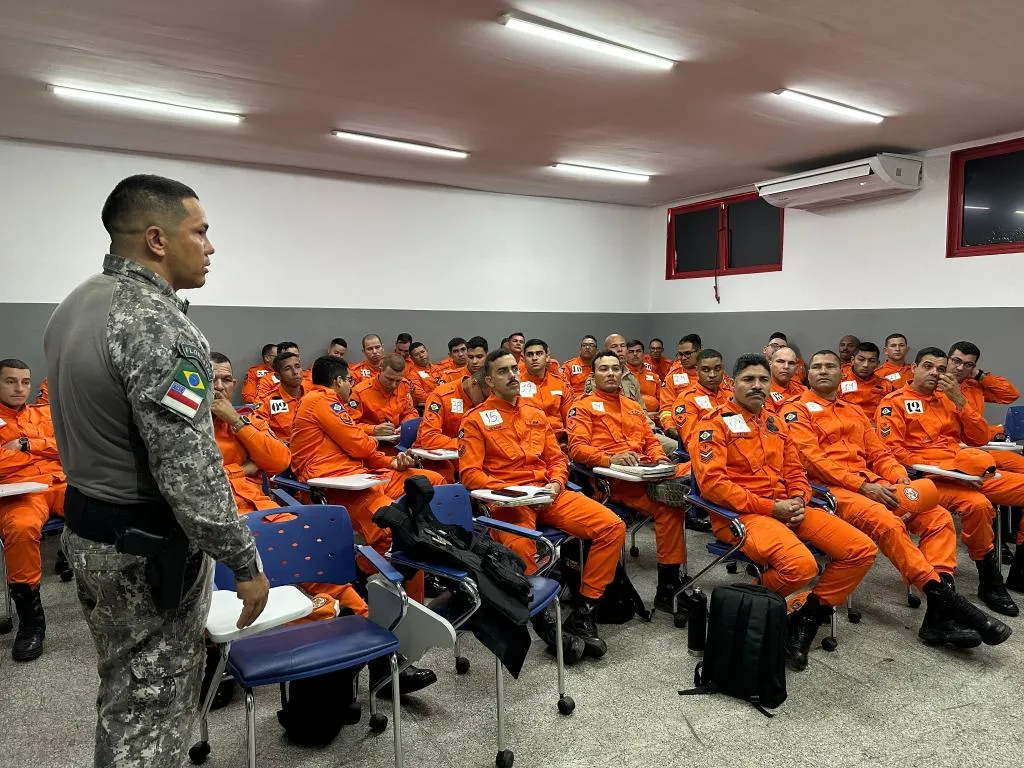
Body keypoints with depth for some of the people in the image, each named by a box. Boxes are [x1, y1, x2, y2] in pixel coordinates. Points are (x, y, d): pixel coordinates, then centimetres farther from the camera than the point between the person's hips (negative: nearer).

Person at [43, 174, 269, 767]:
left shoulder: (75, 305, 6)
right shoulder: (158, 324, -25)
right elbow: (189, 472, -28)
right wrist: (246, 562, -18)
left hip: (87, 529, 9)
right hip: (151, 546, -9)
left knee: (124, 687, 25)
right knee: (152, 703, 7)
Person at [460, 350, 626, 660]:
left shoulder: (535, 414, 21)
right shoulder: (476, 419, 5)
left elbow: (557, 459, 20)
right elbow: (470, 473, -2)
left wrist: (556, 484, -2)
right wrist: (505, 491, -16)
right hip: (507, 500, -5)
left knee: (613, 526, -13)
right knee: (520, 550, -39)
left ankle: (583, 613, -4)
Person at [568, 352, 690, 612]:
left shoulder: (634, 406, 29)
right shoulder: (584, 406, 9)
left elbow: (651, 441, 24)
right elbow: (577, 447, -3)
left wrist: (658, 459, 1)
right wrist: (610, 459, -20)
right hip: (612, 476, -6)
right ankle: (669, 583, -21)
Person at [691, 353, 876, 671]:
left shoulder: (776, 423, 18)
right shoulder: (715, 423, -4)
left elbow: (795, 472, 21)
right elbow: (711, 483, -15)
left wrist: (798, 501, -3)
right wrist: (769, 507, -15)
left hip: (786, 509, 8)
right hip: (740, 514, -8)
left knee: (862, 550, -4)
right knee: (801, 565, -33)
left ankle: (807, 619, 6)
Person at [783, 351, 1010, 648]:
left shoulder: (854, 411, 25)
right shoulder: (796, 411, 2)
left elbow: (878, 453, 20)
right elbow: (812, 460, -10)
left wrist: (900, 478, -3)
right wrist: (862, 486, -17)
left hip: (872, 484, 7)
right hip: (831, 489, -7)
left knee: (938, 517, -11)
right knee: (887, 523, -33)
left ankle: (940, 617, -19)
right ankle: (943, 596, -25)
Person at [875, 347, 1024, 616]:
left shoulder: (948, 399, 20)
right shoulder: (894, 402, 1)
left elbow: (980, 439, 12)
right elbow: (892, 450, -10)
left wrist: (959, 400, 1)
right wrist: (937, 468, -16)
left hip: (968, 472, 7)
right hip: (927, 477, -7)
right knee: (977, 504, -33)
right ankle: (990, 582, -14)